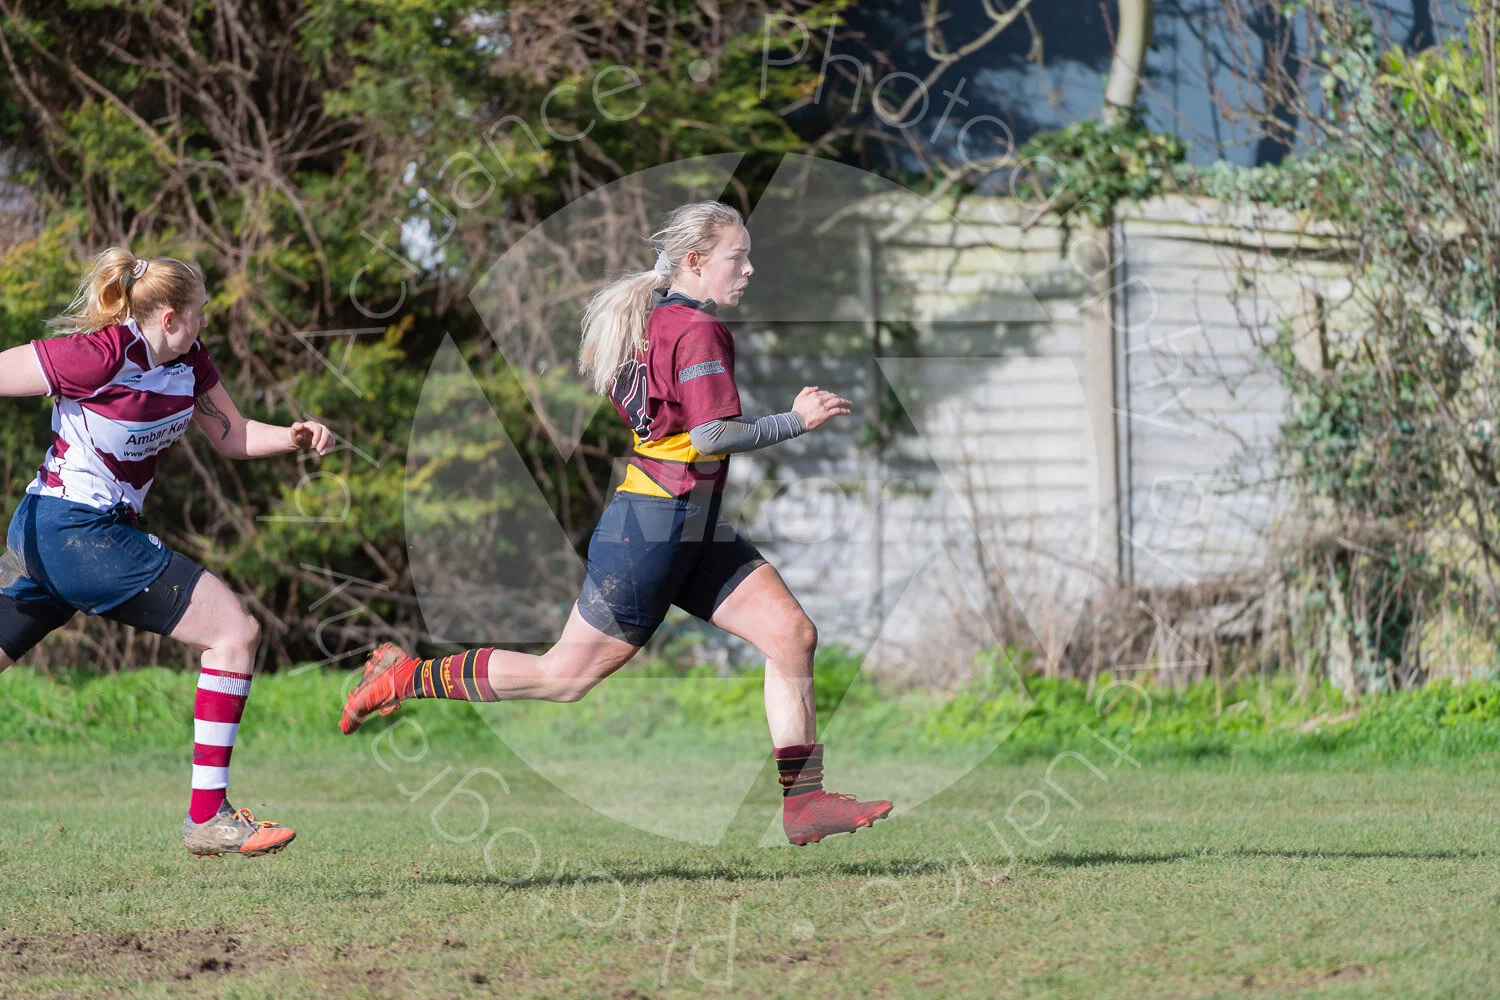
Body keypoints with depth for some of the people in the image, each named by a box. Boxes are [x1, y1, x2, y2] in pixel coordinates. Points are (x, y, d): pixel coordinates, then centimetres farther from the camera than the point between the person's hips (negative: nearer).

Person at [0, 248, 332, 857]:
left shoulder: (187, 361, 8)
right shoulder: (100, 356, -18)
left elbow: (234, 437, 16)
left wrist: (293, 437, -3)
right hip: (79, 530, -9)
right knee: (235, 632, -8)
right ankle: (207, 817, -7)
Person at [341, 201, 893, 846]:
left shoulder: (657, 321, 12)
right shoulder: (697, 331, -17)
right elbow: (711, 435, -26)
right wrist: (798, 421, -16)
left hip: (694, 533, 10)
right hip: (651, 530, -10)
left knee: (791, 633, 0)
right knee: (566, 676, -1)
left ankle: (803, 802, 0)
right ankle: (409, 678, 12)